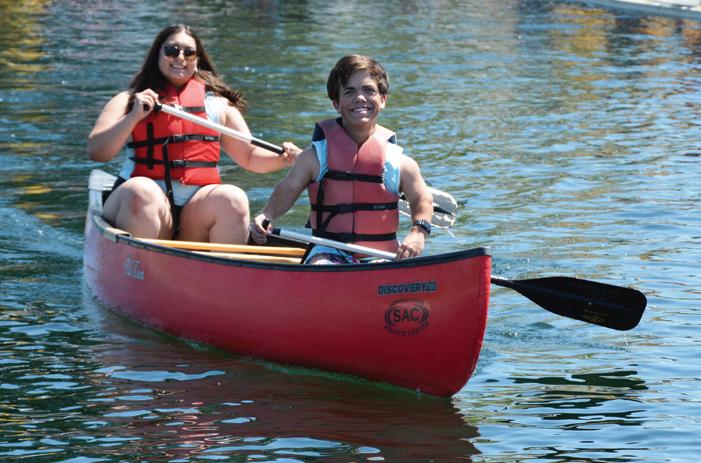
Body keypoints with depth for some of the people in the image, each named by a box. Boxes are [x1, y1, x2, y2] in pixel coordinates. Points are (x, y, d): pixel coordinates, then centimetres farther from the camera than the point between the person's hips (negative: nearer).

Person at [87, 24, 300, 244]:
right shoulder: (129, 101, 11)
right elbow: (96, 152, -1)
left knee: (232, 199, -27)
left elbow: (250, 156, 21)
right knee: (141, 192, -35)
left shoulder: (218, 104, 20)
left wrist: (282, 159, 0)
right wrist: (134, 117, -13)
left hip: (198, 211, 3)